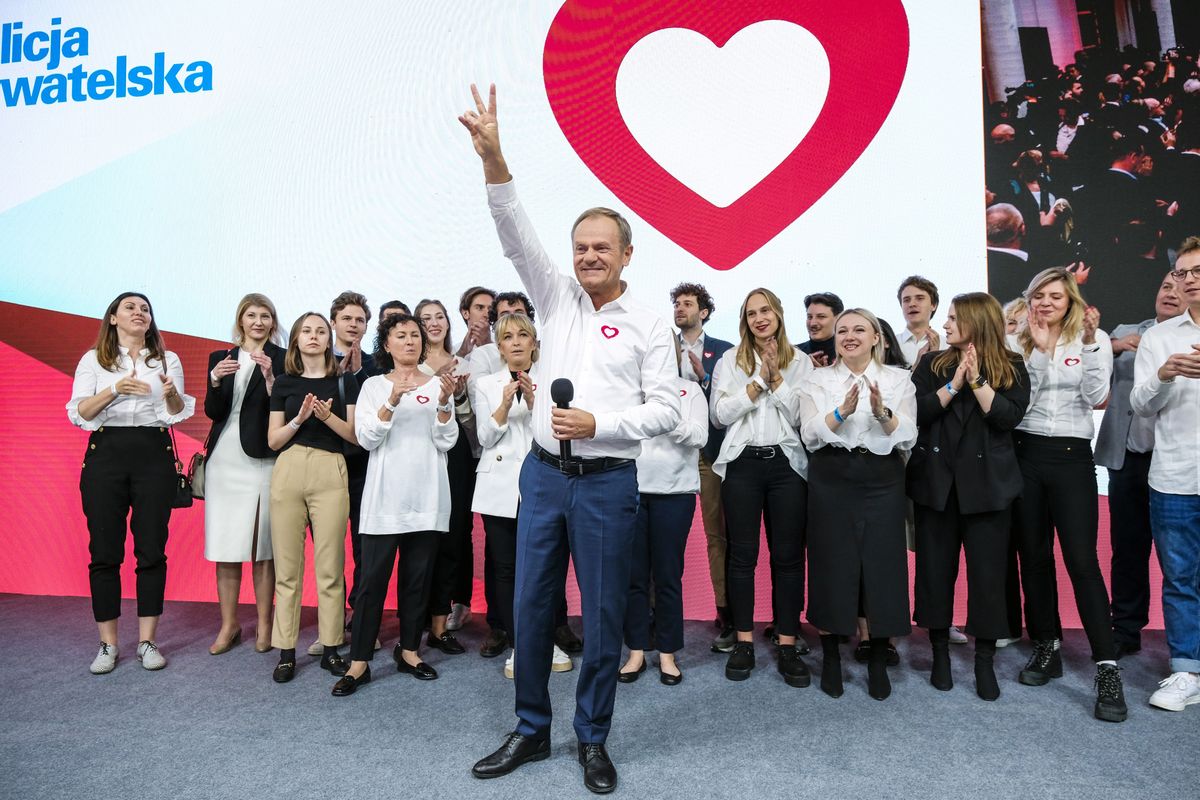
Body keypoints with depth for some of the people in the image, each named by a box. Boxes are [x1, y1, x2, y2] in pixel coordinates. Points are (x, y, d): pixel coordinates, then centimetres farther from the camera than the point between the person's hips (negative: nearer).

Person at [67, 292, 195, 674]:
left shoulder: (168, 359, 10)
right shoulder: (93, 360, 7)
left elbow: (179, 414, 4)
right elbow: (77, 413, -3)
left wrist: (172, 394, -17)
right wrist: (114, 390, -19)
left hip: (155, 455, 1)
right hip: (105, 455, 0)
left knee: (152, 549, 0)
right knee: (104, 551, 1)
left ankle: (148, 641, 9)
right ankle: (108, 644, 11)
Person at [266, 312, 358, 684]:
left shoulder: (344, 381, 8)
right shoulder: (284, 383, 11)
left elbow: (355, 435, 4)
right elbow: (273, 440, 7)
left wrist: (327, 416, -12)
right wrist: (300, 418, -9)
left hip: (330, 474, -1)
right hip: (288, 473, 1)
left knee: (330, 566, -1)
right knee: (287, 566, 3)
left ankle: (330, 648, 9)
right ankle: (286, 651, 11)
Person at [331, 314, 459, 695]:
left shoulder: (438, 385, 9)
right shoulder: (374, 386, 6)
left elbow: (446, 442, 1)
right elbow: (366, 438, -6)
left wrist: (444, 404, -15)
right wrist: (392, 402, -19)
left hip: (427, 495, 2)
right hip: (385, 495, -1)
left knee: (418, 575, 8)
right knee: (373, 577, -2)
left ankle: (409, 650, 22)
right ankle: (359, 661, 6)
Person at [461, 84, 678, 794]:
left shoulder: (649, 325, 0)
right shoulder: (559, 298, 9)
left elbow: (665, 410, -4)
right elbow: (518, 237, -2)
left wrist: (598, 424, -16)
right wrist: (493, 159, -13)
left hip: (607, 481, -3)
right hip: (543, 473, 4)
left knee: (603, 614, 5)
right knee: (531, 607, 10)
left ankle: (593, 740, 23)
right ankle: (532, 730, 27)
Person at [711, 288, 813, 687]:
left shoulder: (800, 363, 10)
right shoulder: (730, 360, 9)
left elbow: (801, 415, -1)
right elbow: (721, 413, -3)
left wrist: (776, 378, -6)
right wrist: (759, 380, -6)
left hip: (786, 464, 0)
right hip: (742, 463, 0)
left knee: (788, 555, 1)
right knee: (742, 554, 4)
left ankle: (787, 646, 11)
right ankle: (744, 642, 15)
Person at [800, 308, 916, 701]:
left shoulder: (898, 378, 8)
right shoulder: (817, 380, 7)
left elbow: (907, 437, -2)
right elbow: (810, 436, -5)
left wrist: (883, 413, -20)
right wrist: (842, 412, -21)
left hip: (882, 480, 1)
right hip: (832, 480, 0)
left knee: (882, 564, 1)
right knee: (833, 565, 2)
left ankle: (878, 662, 18)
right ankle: (831, 659, 19)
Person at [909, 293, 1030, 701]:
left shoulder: (1012, 368, 3)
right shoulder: (932, 364, 6)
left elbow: (1009, 416, -11)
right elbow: (917, 413, -7)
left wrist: (977, 380, -16)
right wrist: (954, 383, -14)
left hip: (988, 483, -1)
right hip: (937, 480, 1)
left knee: (988, 571, 2)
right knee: (936, 567, 6)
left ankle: (985, 660, 15)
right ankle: (940, 651, 21)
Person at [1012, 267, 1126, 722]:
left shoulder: (1092, 339, 2)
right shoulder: (1019, 343, 7)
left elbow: (1097, 398, -9)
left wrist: (1092, 343, -16)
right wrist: (1039, 349, -11)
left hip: (1071, 457, -2)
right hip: (1025, 454, 3)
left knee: (1082, 559, -9)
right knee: (1033, 557, 9)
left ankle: (1107, 668, -3)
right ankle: (1045, 648, 22)